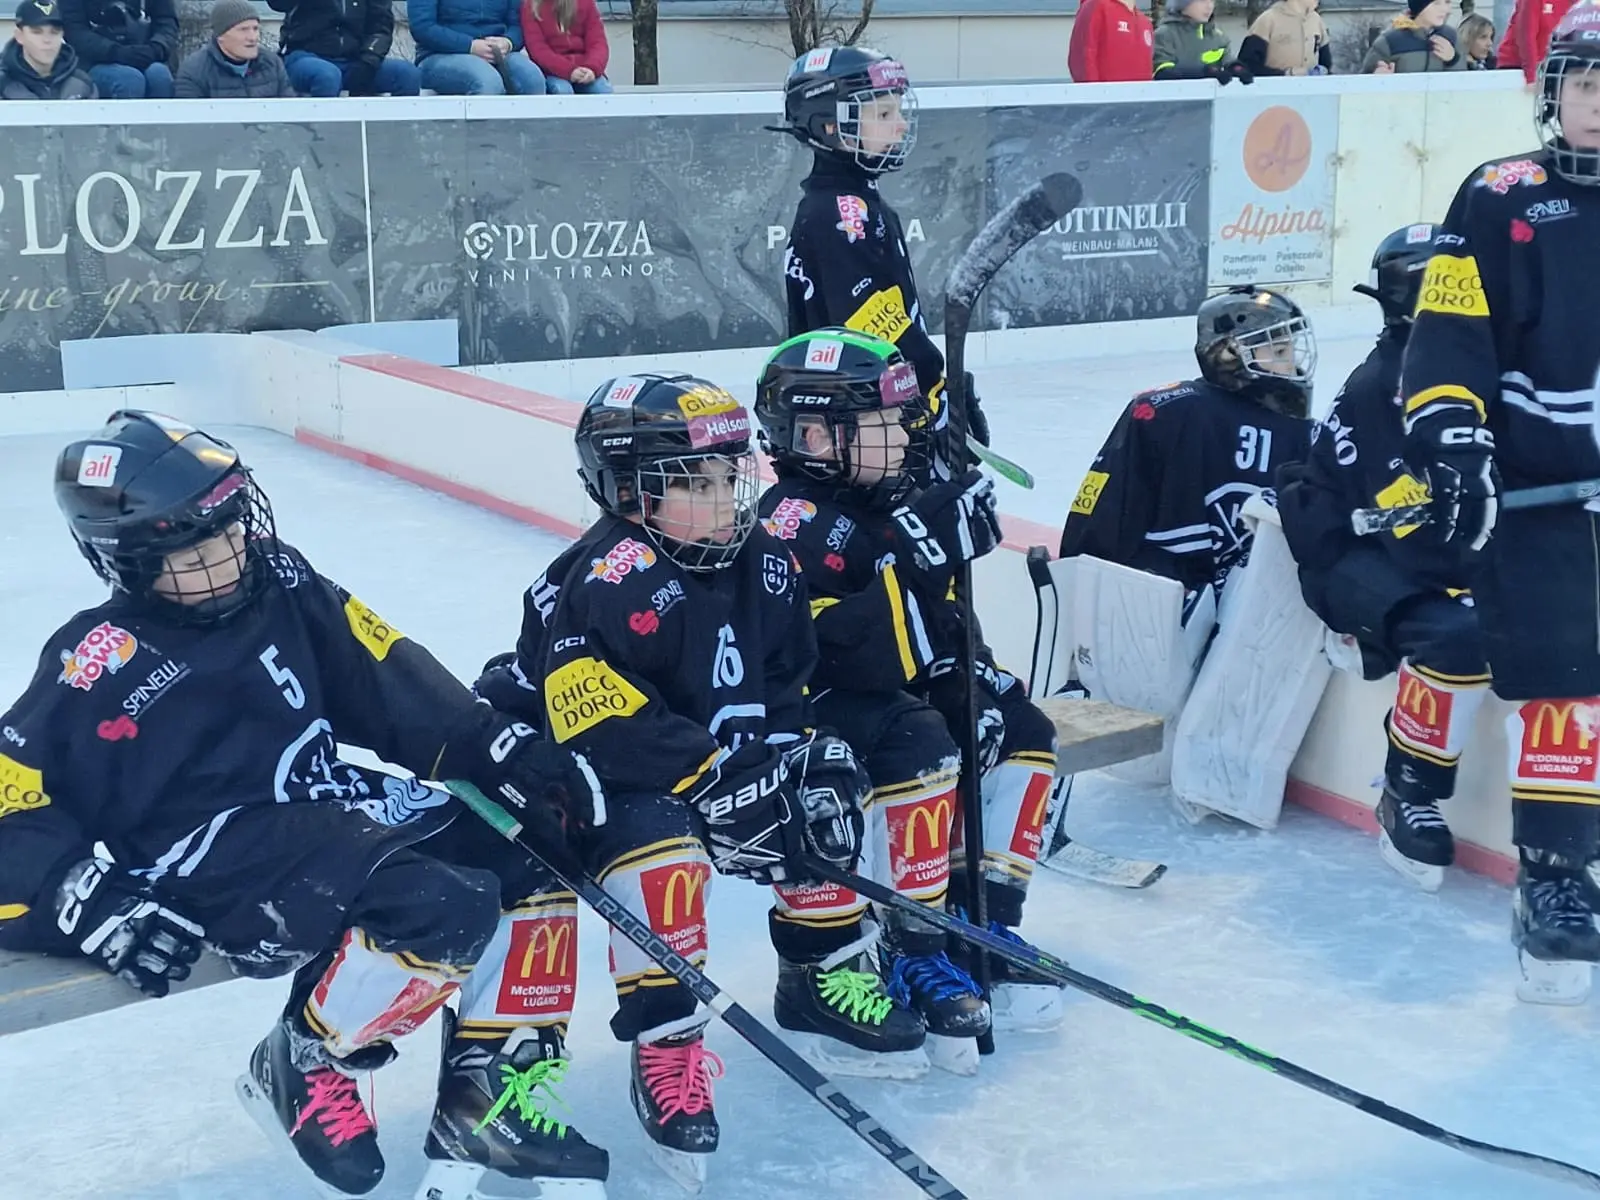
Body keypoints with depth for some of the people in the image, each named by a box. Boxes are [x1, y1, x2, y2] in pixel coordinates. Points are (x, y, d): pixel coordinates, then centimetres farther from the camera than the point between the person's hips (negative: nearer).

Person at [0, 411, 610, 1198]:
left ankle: (485, 1099, 0)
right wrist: (92, 906, -21)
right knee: (444, 908, -30)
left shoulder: (281, 587, 5)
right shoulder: (100, 666, -11)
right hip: (221, 859, -8)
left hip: (324, 805, 8)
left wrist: (503, 753, -6)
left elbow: (391, 685, 4)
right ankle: (300, 1071, -5)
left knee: (530, 850, -3)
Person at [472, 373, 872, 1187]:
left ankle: (826, 976, 18)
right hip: (590, 788, -8)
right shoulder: (599, 588, -26)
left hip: (721, 763, 8)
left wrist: (801, 758, -10)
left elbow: (785, 686, 9)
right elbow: (608, 737, -32)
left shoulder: (764, 565, -1)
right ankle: (665, 1045, -22)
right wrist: (729, 784, -33)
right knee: (658, 837, -35)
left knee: (827, 790, 0)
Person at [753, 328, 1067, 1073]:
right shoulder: (794, 524, -20)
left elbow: (934, 629, 15)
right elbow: (839, 653, -32)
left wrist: (972, 674, -1)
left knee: (1021, 732, 7)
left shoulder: (889, 507, 7)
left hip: (891, 698, 10)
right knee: (922, 751, -32)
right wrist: (916, 560, -34)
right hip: (806, 715, -10)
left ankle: (979, 925, 7)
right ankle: (914, 957, -19)